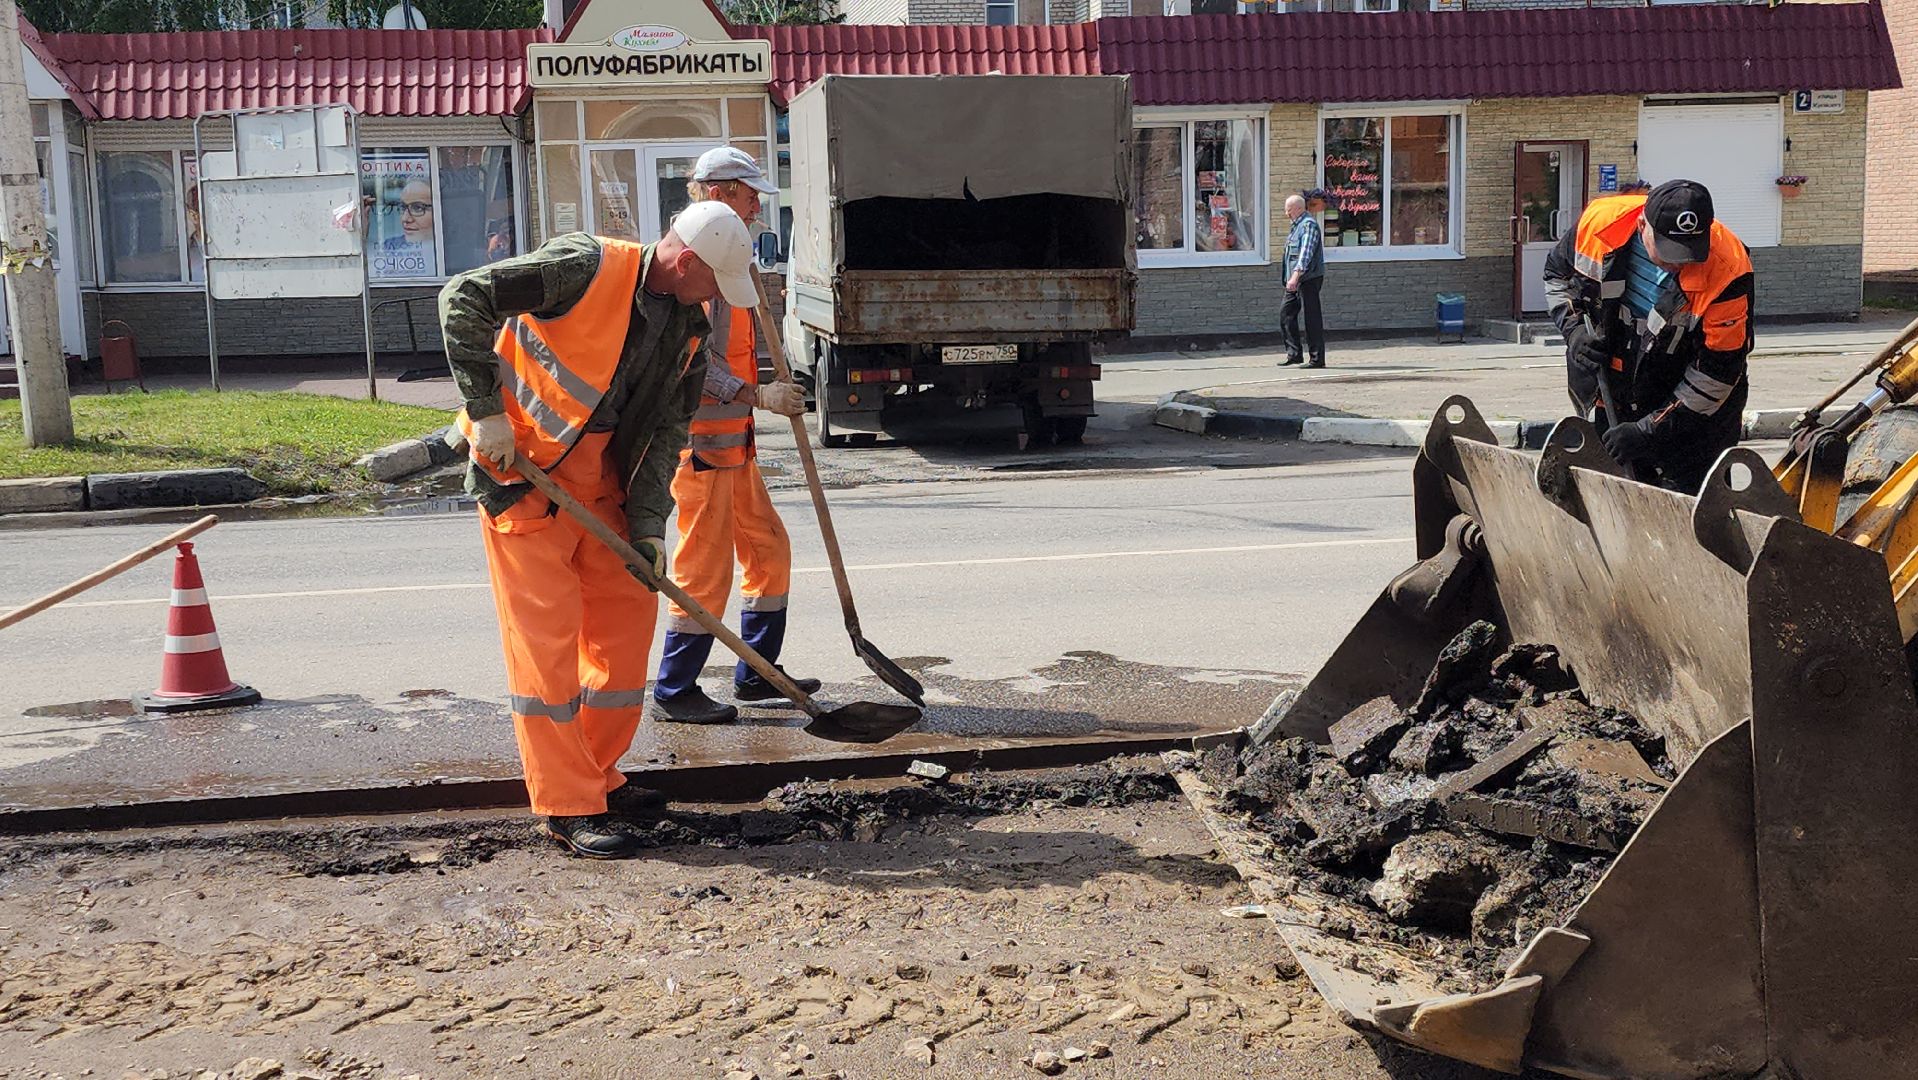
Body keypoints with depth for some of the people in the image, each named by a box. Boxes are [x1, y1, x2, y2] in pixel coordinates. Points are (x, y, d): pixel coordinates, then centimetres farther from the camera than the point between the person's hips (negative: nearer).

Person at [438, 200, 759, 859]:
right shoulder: (587, 268, -19)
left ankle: (597, 774, 25)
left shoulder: (688, 329, 3)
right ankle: (568, 809, 1)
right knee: (545, 637, -6)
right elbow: (463, 298, -20)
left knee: (627, 615, 9)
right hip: (521, 475, -7)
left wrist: (647, 522, -5)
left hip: (601, 488, 8)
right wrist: (487, 409, -23)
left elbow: (667, 428, 6)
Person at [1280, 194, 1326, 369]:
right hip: (1295, 280, 10)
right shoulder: (1297, 225, 18)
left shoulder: (1309, 225, -13)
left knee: (1312, 318, -6)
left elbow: (1306, 253, -23)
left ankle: (1317, 359, -2)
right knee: (1286, 313, 7)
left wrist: (1295, 276, -31)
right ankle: (1294, 353, 11)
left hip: (1308, 278, -10)